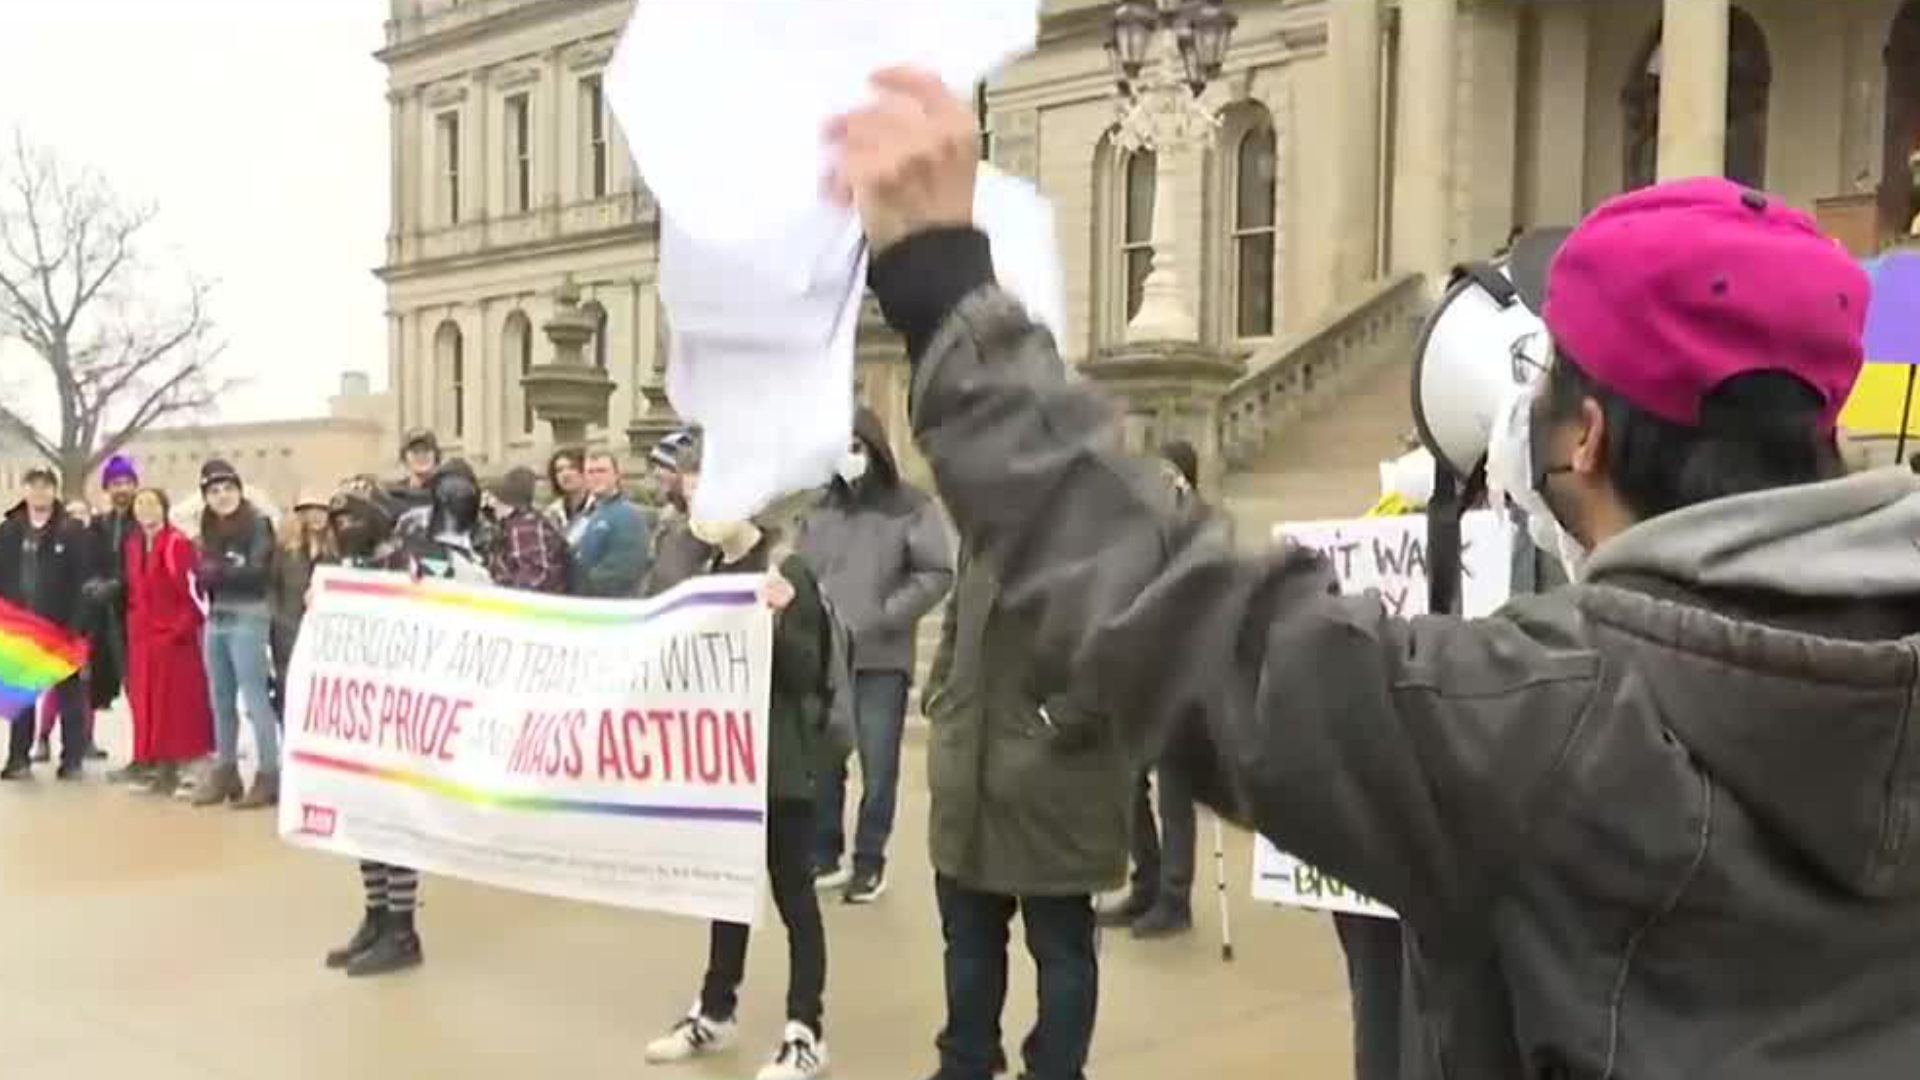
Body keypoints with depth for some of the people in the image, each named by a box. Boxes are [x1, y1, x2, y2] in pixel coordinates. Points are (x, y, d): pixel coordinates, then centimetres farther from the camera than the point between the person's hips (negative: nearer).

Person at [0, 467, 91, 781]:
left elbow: (82, 579, -10)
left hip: (61, 626, -4)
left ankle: (72, 758, 10)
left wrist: (77, 624, -17)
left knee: (69, 694, 4)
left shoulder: (72, 530, -6)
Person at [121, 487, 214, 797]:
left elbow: (192, 591, -15)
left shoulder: (178, 544, -13)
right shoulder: (132, 545, 12)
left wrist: (182, 626, -16)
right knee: (145, 700, 10)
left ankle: (173, 764, 2)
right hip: (143, 635, 8)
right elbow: (133, 590, 18)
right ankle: (150, 760, 16)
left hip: (174, 634, -8)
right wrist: (135, 621, 9)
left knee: (175, 700, -2)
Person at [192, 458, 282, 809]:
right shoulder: (209, 529, 15)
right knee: (221, 700, 11)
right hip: (216, 619, 7)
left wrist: (219, 572, -13)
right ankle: (225, 772, 20)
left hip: (248, 618, -7)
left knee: (254, 697, -8)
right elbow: (205, 574, 12)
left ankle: (268, 776, -6)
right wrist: (205, 577, -8)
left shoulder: (258, 523, -4)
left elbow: (258, 571, -14)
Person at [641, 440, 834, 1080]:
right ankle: (716, 1011, 30)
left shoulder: (785, 572, -12)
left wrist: (779, 619, -30)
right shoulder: (700, 570, 8)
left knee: (791, 890, 1)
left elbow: (806, 673, -15)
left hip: (778, 757, -7)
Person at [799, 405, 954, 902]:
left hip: (881, 658, -3)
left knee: (878, 767, 3)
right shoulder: (819, 506, 7)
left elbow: (937, 574, -7)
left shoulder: (910, 506, -3)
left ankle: (869, 861, 15)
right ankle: (823, 855, 22)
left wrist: (885, 616, -13)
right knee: (822, 762, 10)